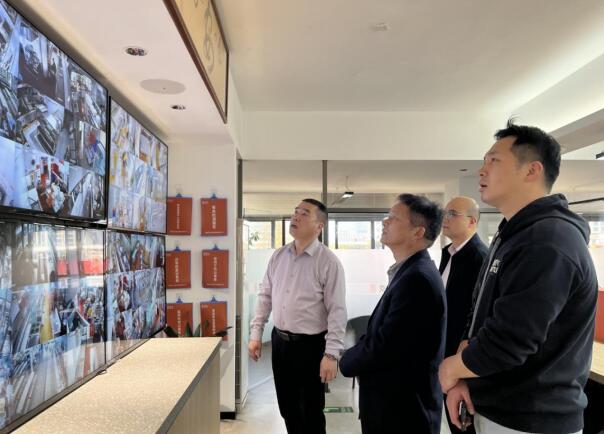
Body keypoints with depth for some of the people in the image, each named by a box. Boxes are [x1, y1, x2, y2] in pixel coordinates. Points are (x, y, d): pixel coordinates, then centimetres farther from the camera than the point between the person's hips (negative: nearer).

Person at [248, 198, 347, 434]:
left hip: (310, 344, -5)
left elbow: (337, 311, -16)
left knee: (310, 412, 10)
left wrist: (331, 354, -20)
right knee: (287, 406, 20)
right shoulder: (278, 256, 3)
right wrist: (256, 334, 6)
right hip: (280, 340, 6)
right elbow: (265, 296, 9)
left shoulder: (328, 261, -15)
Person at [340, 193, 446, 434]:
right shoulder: (411, 271, 6)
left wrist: (347, 361, -8)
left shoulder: (417, 278, -25)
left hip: (403, 410, -9)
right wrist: (357, 355, -5)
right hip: (398, 402, 9)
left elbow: (383, 348, -25)